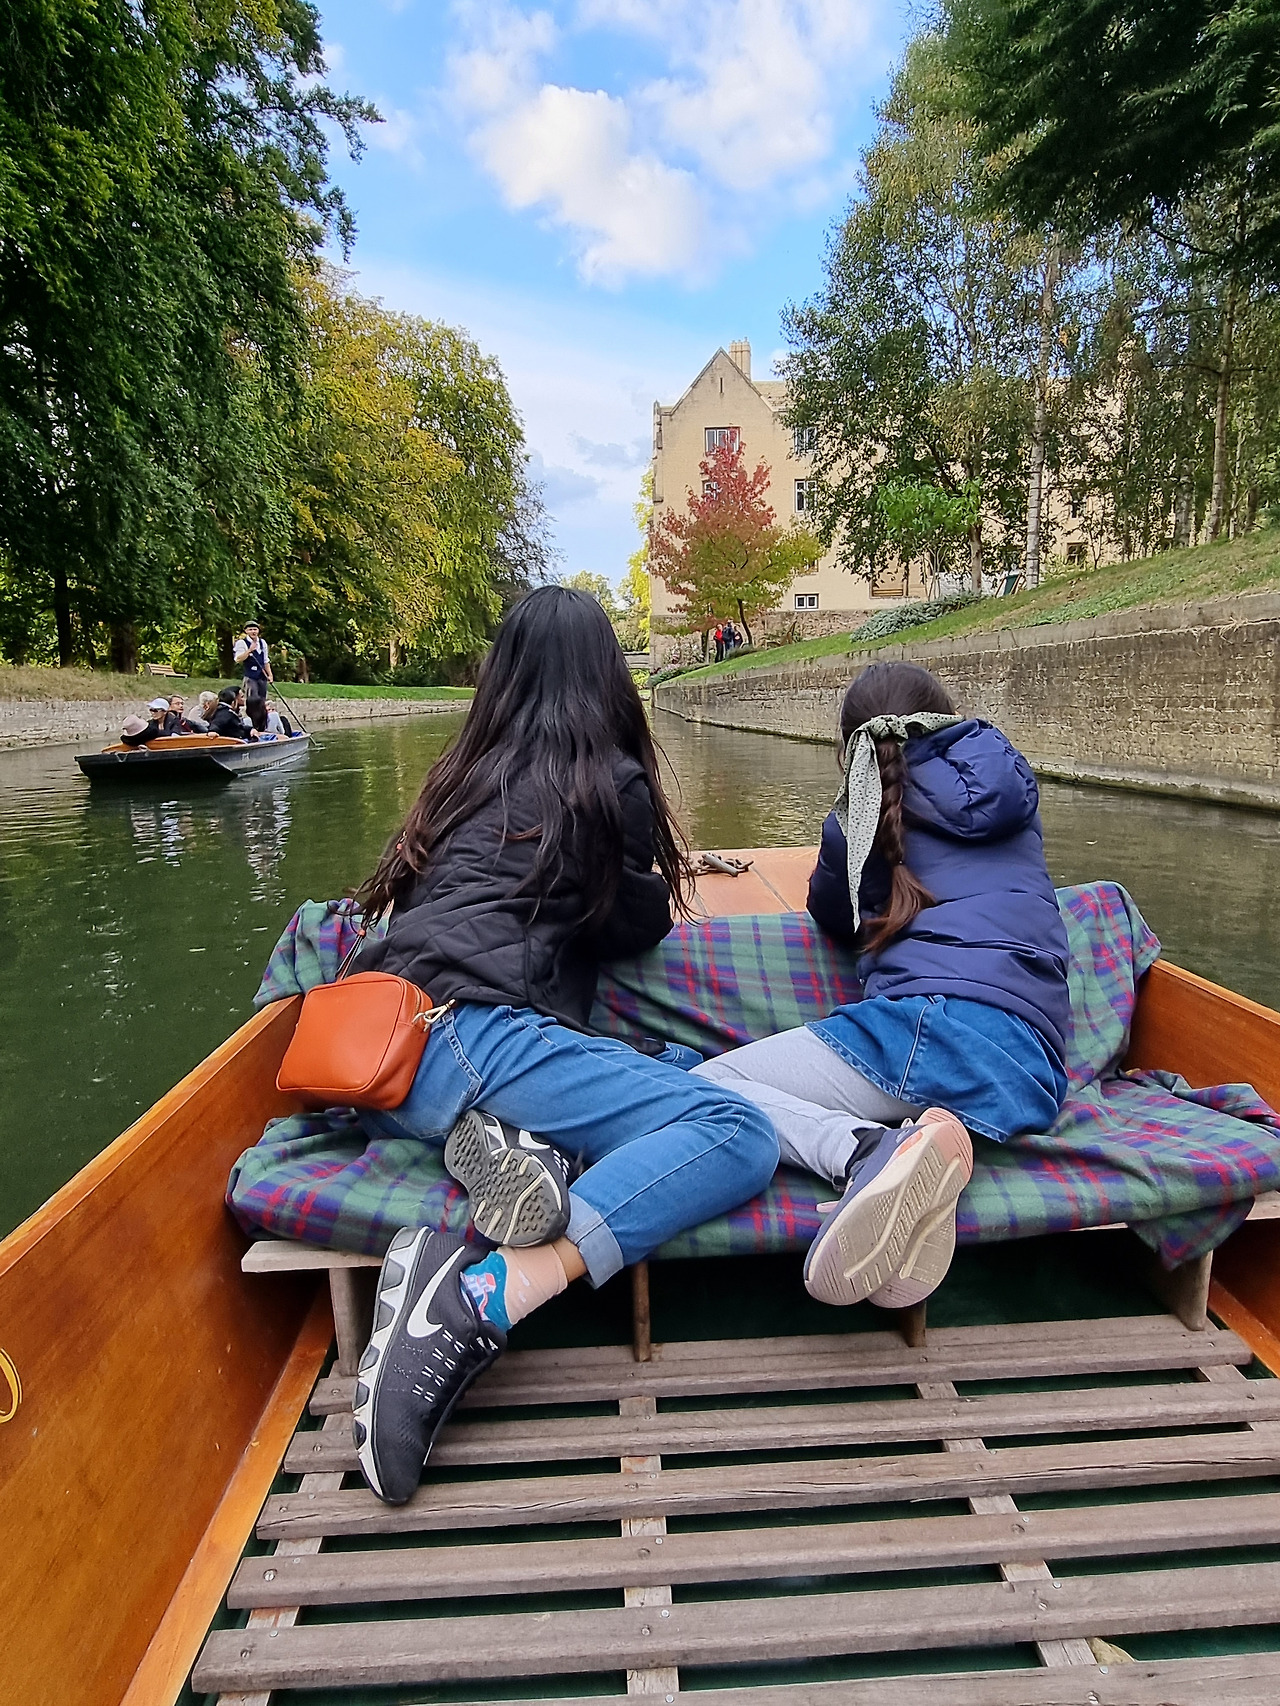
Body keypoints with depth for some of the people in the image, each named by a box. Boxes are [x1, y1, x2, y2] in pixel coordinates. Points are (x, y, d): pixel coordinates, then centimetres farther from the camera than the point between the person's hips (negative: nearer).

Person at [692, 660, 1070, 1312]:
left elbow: (832, 914, 34)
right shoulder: (1010, 785, 23)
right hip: (1027, 1067, 6)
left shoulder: (855, 820, 14)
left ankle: (871, 1148, -29)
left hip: (928, 1019, -5)